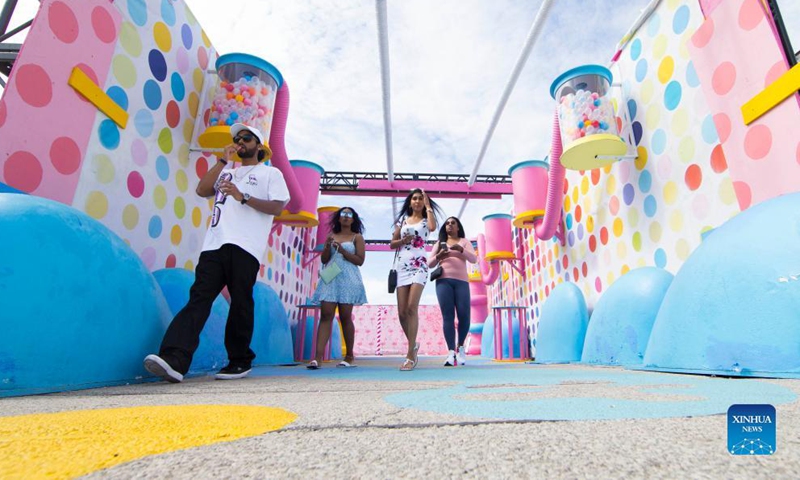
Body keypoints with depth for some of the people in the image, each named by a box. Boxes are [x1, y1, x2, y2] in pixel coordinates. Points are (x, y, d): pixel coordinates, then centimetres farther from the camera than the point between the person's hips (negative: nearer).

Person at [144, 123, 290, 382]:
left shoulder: (271, 173, 14)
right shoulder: (227, 172, 30)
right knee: (199, 298, -8)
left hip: (245, 246, -5)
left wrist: (243, 197, -11)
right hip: (215, 244, 5)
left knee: (240, 303, -3)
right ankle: (174, 361, -16)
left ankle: (240, 362, 9)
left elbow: (277, 207, -1)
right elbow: (202, 190, 13)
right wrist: (223, 160, 12)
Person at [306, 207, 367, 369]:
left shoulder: (357, 237, 7)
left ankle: (349, 356, 11)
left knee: (345, 317, -1)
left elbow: (360, 260, -3)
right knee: (326, 315, -8)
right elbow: (324, 260, 15)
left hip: (347, 280, -3)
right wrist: (327, 246, -3)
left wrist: (342, 250, -11)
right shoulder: (332, 236, 18)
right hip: (330, 279, 3)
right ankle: (318, 357, -13)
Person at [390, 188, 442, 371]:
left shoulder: (426, 220, 11)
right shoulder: (402, 220, 18)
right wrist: (402, 240, -5)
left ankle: (410, 355, -15)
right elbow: (392, 243, 16)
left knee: (412, 308, -18)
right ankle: (413, 346, 22)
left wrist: (428, 206, -2)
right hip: (402, 266, 3)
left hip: (419, 266, -3)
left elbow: (433, 227, -14)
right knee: (402, 311, -1)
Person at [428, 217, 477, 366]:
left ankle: (461, 347, 11)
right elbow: (430, 264, 15)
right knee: (448, 316, -10)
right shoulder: (439, 243, 22)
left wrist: (461, 250, -15)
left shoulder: (464, 241, 19)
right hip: (443, 281, 1)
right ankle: (451, 352, -12)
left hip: (461, 281, 0)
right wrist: (438, 256, -6)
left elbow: (474, 259, 3)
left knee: (464, 316, -10)